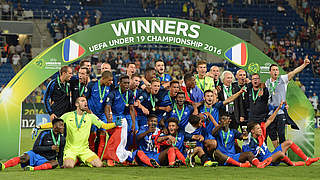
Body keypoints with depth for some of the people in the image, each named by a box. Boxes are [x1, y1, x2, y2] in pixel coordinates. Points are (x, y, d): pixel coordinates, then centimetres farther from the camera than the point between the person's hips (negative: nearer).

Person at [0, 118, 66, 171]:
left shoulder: (62, 139, 9)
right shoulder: (44, 133, -5)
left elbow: (60, 154, 20)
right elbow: (35, 148, -10)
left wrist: (61, 165, 6)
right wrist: (50, 148, -15)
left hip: (44, 161, 3)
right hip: (35, 155, -3)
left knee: (55, 163, -32)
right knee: (25, 157, -36)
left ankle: (33, 168, -45)